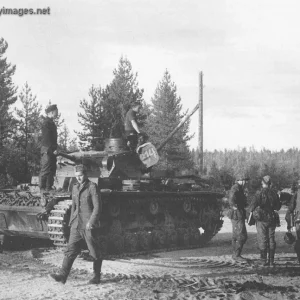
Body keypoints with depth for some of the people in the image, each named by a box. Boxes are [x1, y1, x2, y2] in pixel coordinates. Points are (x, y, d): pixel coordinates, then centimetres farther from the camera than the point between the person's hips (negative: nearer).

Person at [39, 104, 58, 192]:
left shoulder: (51, 122, 19)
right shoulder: (47, 123, -13)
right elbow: (47, 138, -18)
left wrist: (55, 148, 17)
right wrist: (52, 149, -19)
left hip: (51, 151, 10)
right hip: (47, 150, -10)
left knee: (52, 170, 11)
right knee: (46, 170, -6)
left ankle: (48, 187, 17)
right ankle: (42, 188, -2)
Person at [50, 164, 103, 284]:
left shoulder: (92, 187, -6)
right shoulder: (75, 188, 14)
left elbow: (98, 206, -11)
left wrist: (91, 222, -16)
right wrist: (71, 222, 18)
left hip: (89, 226, -6)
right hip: (76, 225, 6)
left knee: (95, 252, 4)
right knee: (70, 250, -4)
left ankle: (97, 277, 16)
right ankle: (63, 275, -10)